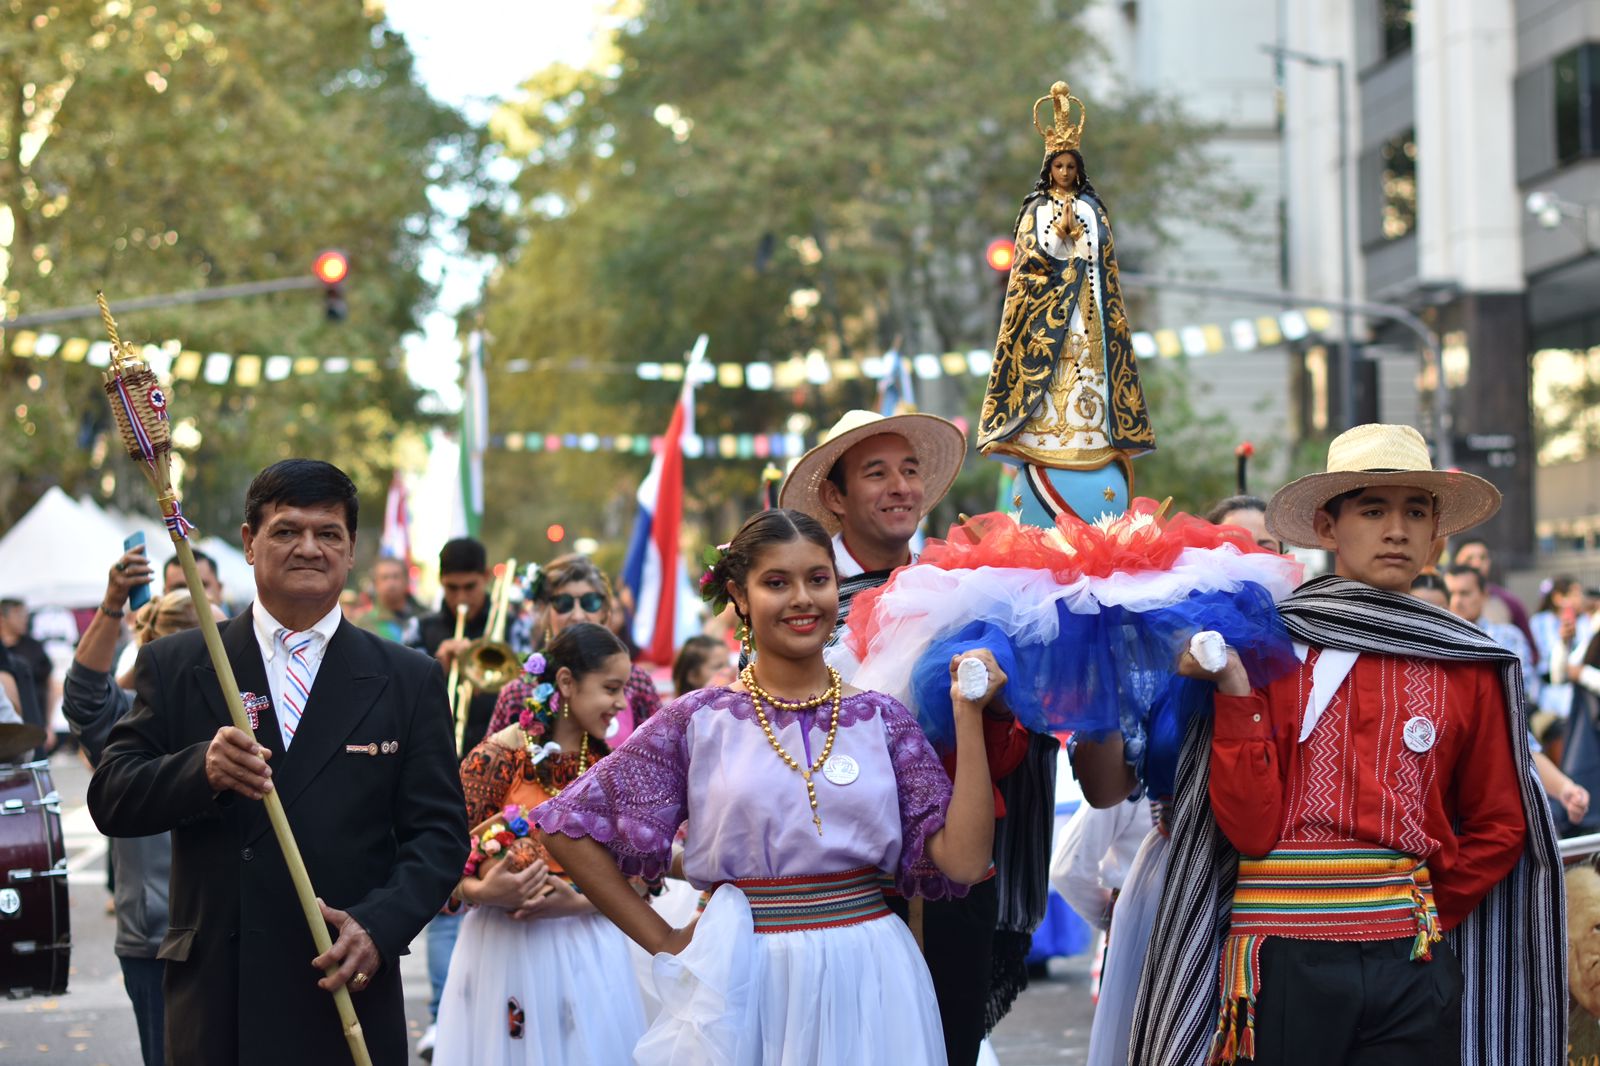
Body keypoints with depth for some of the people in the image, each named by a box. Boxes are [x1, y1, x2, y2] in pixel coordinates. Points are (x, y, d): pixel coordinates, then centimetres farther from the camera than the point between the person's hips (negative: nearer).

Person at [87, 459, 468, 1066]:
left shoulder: (408, 681, 6)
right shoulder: (174, 667, 6)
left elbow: (439, 832, 2)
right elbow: (111, 801, 0)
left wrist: (379, 925, -15)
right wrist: (201, 770, -18)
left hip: (346, 993, 0)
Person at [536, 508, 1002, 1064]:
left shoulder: (882, 720, 4)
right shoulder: (699, 721, -1)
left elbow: (963, 859, -5)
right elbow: (569, 826, 1)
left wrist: (968, 713, -7)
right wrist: (662, 940, 0)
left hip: (869, 981, 2)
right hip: (744, 986, -1)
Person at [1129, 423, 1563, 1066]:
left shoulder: (1468, 668, 6)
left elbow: (1500, 826, 14)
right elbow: (1250, 826, -7)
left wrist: (1427, 911, 4)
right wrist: (1236, 694, -13)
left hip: (1410, 967, 2)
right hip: (1282, 959, -2)